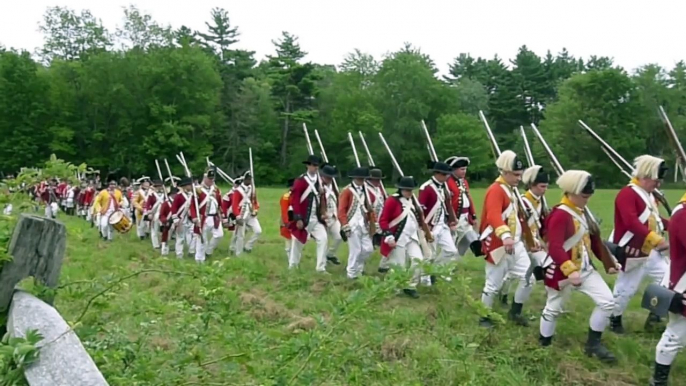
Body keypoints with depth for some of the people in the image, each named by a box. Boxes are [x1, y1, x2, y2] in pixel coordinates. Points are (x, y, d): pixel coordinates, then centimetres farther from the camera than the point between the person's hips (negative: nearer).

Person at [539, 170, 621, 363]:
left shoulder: (582, 212, 8)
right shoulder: (559, 215, -23)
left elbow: (593, 240, 16)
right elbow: (555, 248, -32)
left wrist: (609, 262, 14)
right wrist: (570, 271, -41)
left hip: (585, 269, 8)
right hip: (563, 272, -8)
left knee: (607, 301, 1)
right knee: (553, 309, 9)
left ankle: (593, 344, 14)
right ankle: (544, 344, 30)